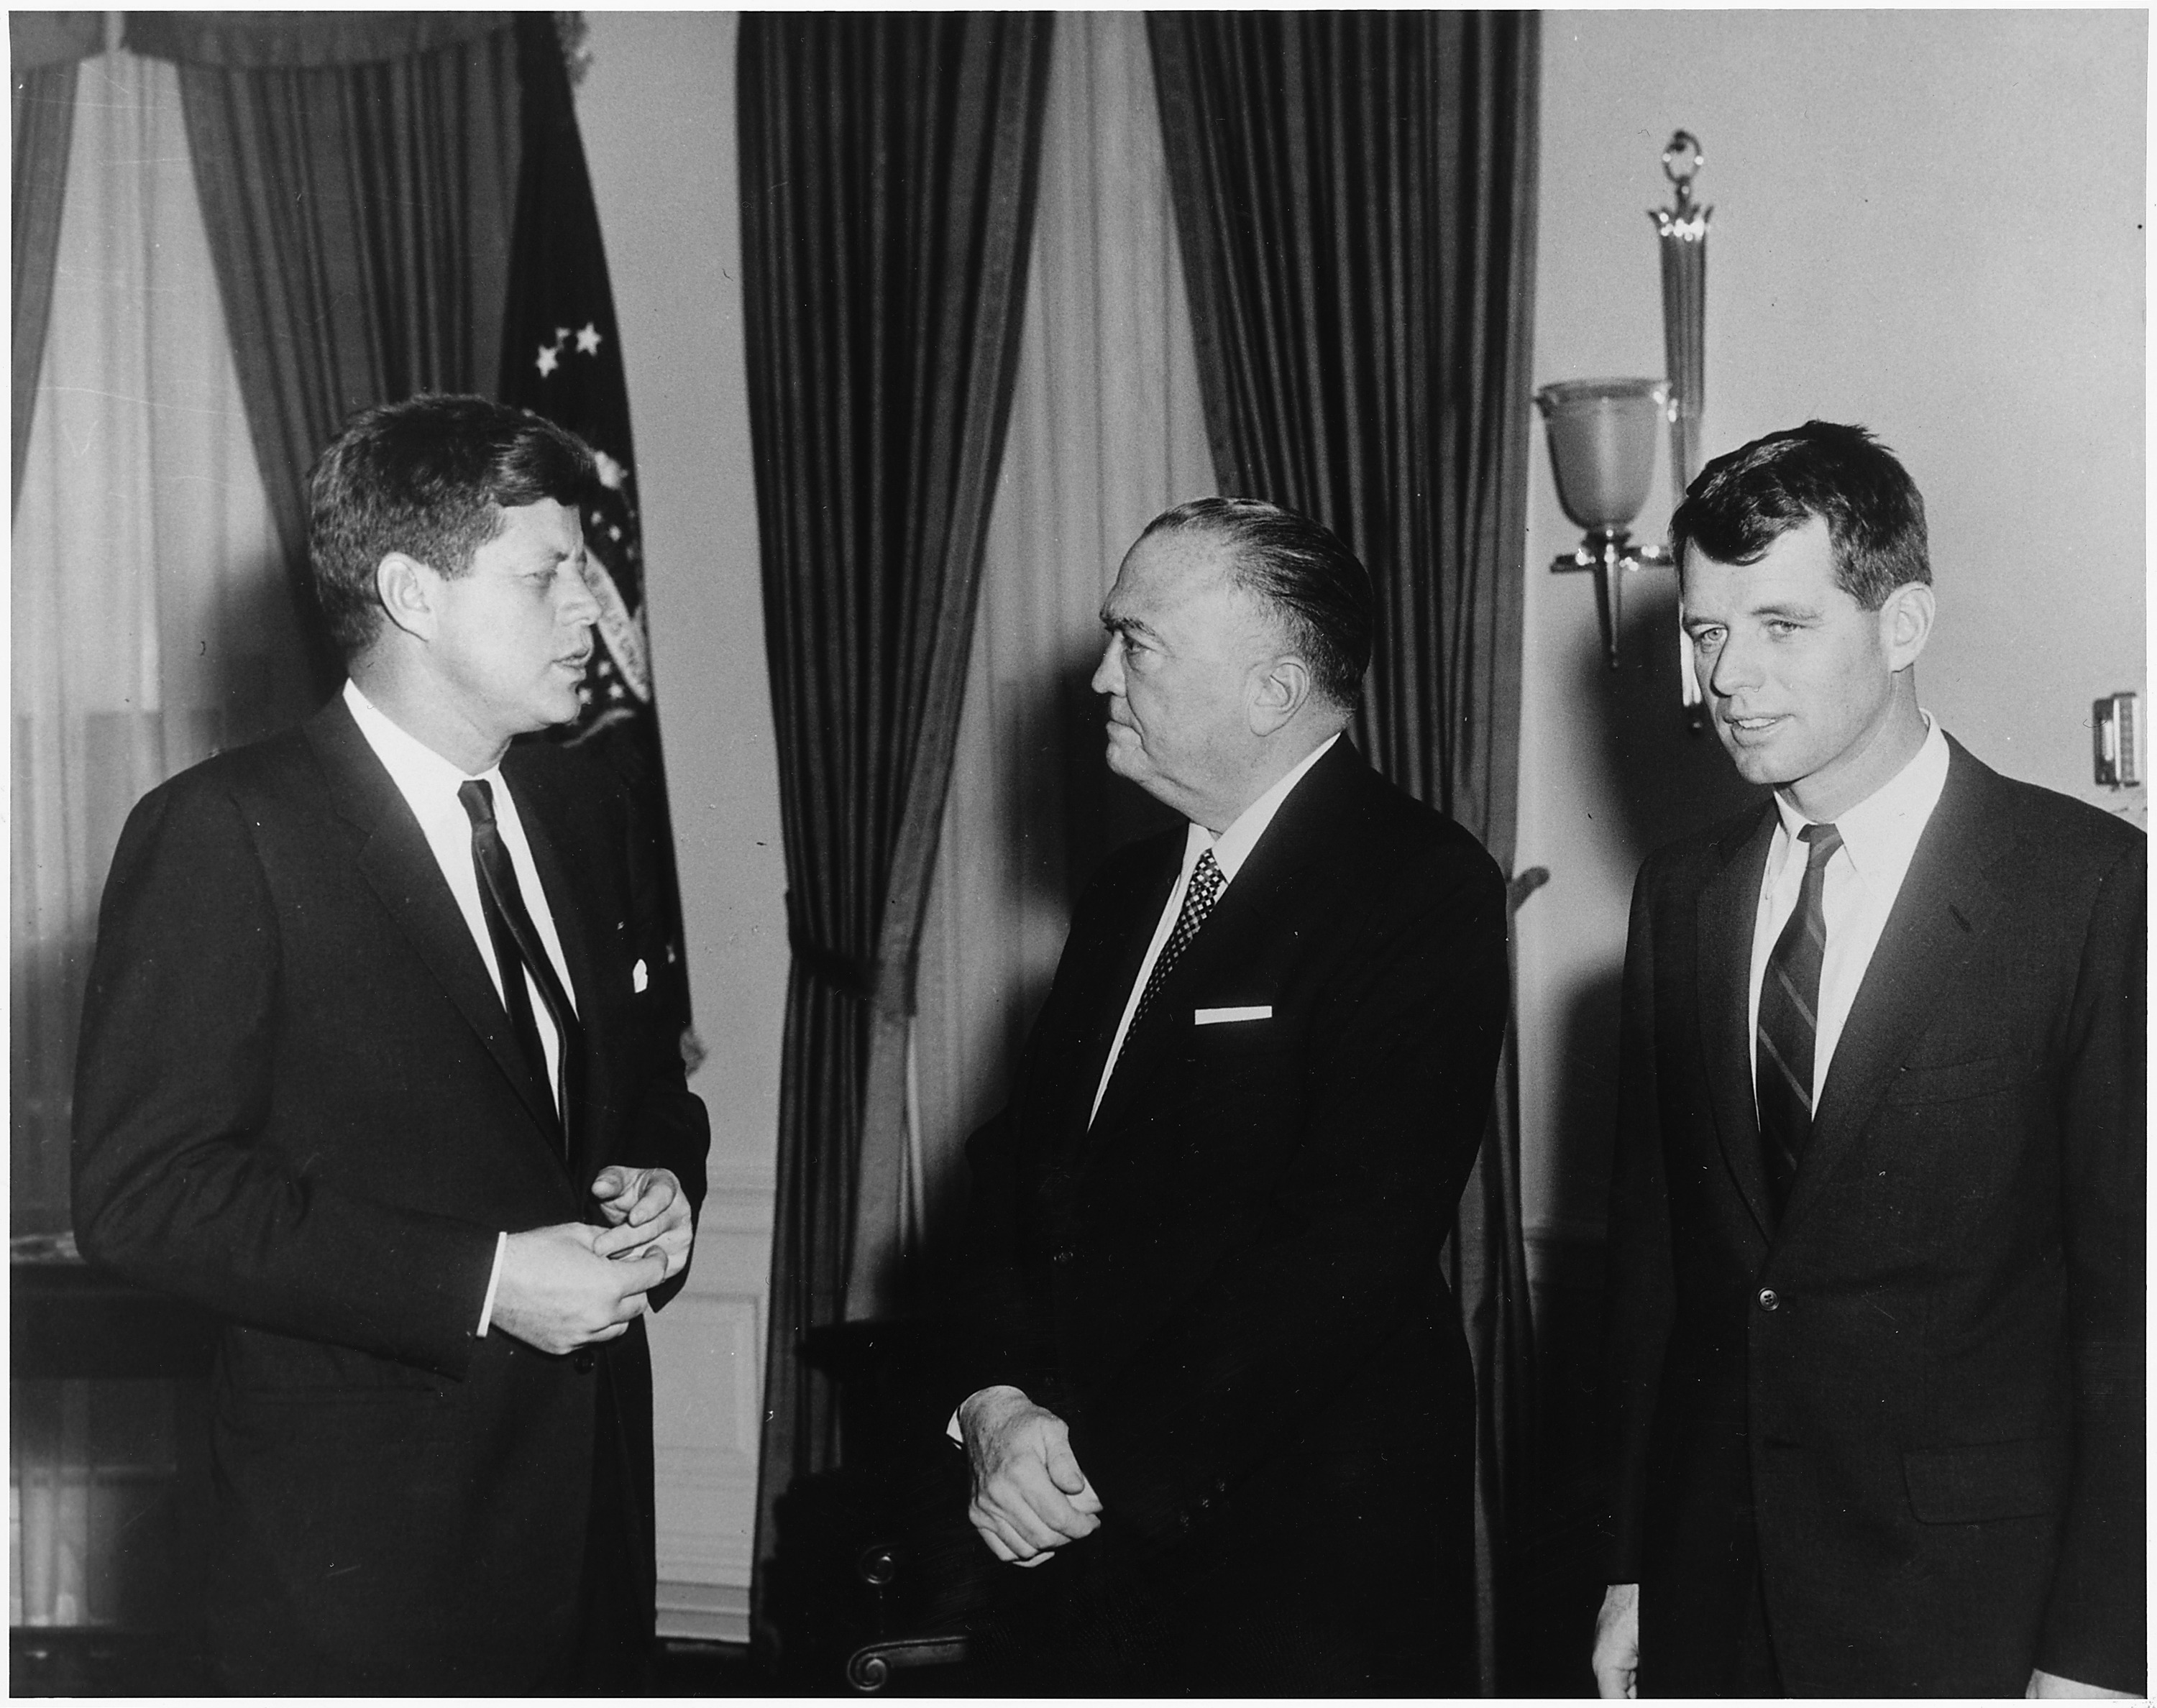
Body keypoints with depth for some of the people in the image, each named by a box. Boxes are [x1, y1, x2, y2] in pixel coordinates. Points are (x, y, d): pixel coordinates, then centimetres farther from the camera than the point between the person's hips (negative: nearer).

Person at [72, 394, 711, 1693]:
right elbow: (142, 1191, -17)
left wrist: (662, 1180, -2)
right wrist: (478, 1283, -21)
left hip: (593, 1479, 6)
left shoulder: (585, 812, 11)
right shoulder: (222, 835, -12)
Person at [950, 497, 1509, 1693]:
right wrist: (997, 1399, -7)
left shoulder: (1423, 890, -13)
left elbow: (1352, 1245, -20)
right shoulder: (1131, 890, 12)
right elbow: (1019, 1167, 11)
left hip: (1301, 1563, -6)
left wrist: (1104, 1463, -17)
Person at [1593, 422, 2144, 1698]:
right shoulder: (1681, 896, 7)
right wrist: (1632, 1568, 8)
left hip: (1971, 1606, -4)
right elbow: (1652, 1252, 10)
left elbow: (2129, 1294, -11)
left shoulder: (2092, 887, -10)